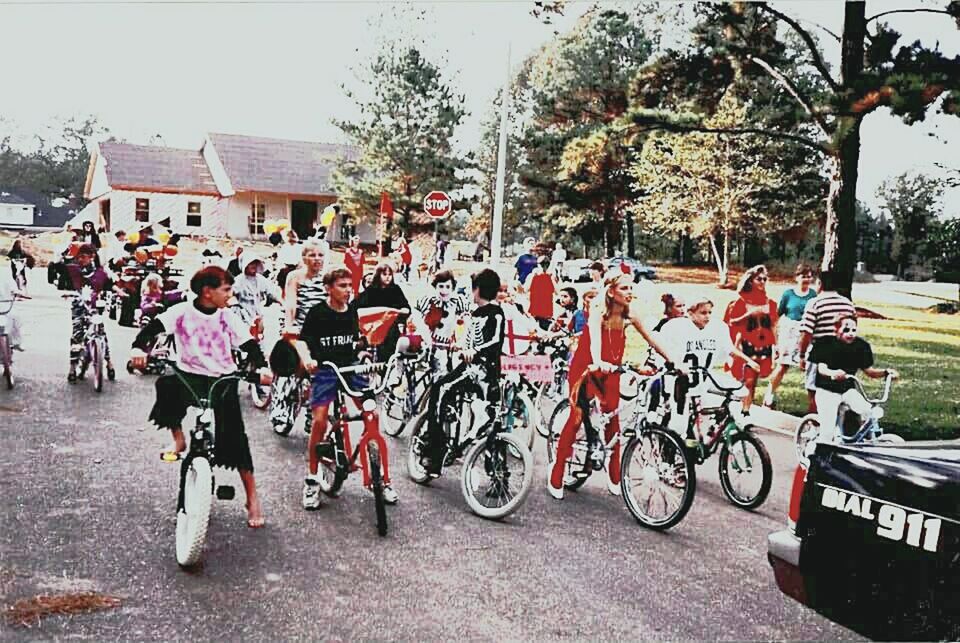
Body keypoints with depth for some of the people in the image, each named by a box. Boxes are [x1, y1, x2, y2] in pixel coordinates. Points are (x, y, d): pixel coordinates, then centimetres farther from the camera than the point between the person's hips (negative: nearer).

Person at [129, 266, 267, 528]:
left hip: (222, 380, 0)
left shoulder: (228, 317, -2)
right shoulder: (182, 312, -6)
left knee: (234, 438, -8)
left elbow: (249, 345, -7)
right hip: (189, 375, 0)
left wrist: (262, 367, -26)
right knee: (167, 385, -35)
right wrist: (139, 348, -35)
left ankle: (252, 497, 4)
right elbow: (154, 327, -15)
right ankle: (178, 438, -8)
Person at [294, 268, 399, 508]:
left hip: (352, 367, 3)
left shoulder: (353, 311, 9)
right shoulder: (318, 313, -2)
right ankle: (312, 481, 5)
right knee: (319, 421, -16)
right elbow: (302, 340, 0)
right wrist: (307, 359, -18)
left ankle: (385, 481, 0)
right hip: (325, 369, -3)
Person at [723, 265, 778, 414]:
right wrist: (749, 314, -15)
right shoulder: (742, 301, 0)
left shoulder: (769, 303, 11)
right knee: (748, 381, -8)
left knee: (753, 381, 3)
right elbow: (732, 322, -3)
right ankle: (744, 410, 2)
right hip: (747, 347, -3)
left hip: (765, 348, 3)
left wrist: (775, 346, 8)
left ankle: (746, 410, 8)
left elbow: (773, 326, 13)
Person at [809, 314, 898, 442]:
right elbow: (821, 368, -25)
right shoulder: (825, 344, -14)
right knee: (828, 433, -15)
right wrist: (833, 374, -47)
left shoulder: (861, 346, -3)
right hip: (827, 390, -4)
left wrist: (886, 372, -16)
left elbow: (869, 371, 3)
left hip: (848, 389, 4)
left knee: (870, 413, -22)